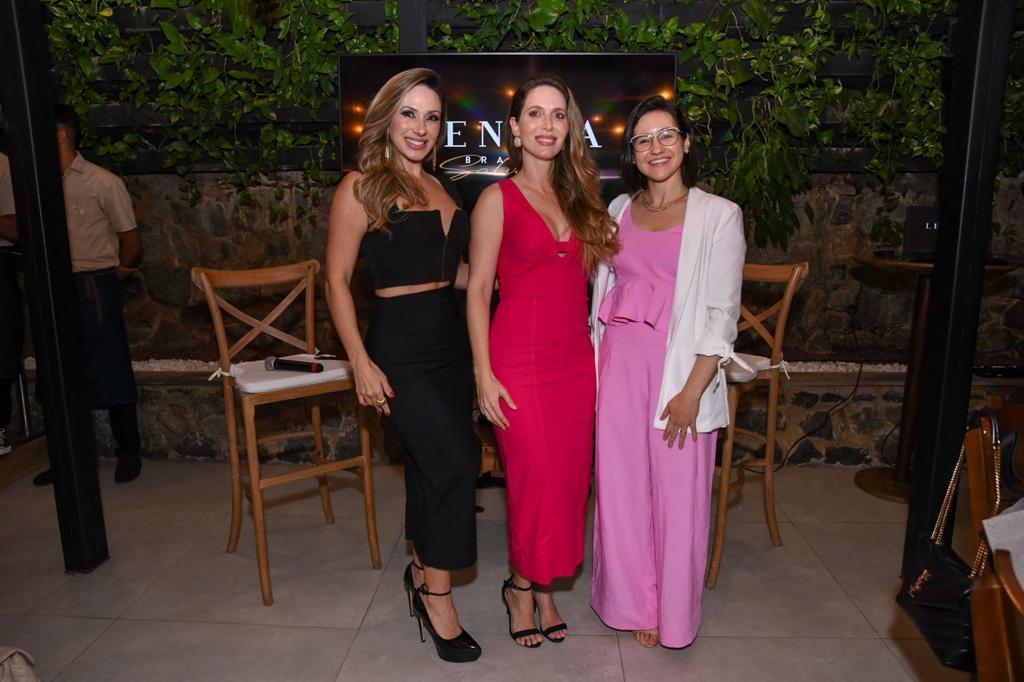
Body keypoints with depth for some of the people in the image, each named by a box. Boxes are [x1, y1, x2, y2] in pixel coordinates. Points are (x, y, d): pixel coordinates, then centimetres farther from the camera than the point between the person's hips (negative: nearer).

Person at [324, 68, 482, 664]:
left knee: (432, 465, 14)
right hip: (401, 346, -7)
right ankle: (437, 594, 7)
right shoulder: (362, 187, -6)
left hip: (450, 340, 7)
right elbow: (338, 280, -8)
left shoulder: (441, 188, 13)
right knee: (456, 462, -12)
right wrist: (361, 362, -13)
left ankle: (422, 568, 34)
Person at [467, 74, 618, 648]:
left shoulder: (577, 197, 12)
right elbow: (478, 290, -6)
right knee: (536, 479, -1)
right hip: (521, 359, -5)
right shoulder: (498, 199, -3)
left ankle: (543, 585, 28)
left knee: (570, 479, 9)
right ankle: (523, 586, 24)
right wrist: (484, 373, -12)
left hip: (576, 359, 5)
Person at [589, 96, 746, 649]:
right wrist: (594, 366, 7)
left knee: (677, 493, 4)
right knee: (621, 487, 10)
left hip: (680, 366, -3)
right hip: (618, 363, 4)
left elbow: (722, 313, -7)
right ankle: (632, 602, 29)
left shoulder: (718, 215, -3)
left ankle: (672, 613, 26)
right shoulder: (619, 211, 10)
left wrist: (692, 391, -14)